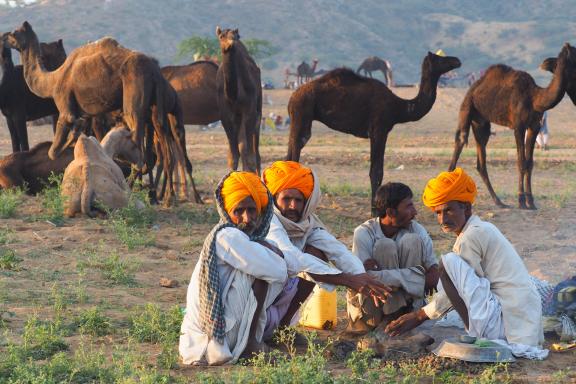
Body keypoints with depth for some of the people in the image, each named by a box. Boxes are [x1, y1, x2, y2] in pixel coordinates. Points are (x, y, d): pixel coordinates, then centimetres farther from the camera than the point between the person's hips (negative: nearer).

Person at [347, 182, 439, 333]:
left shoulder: (416, 230, -5)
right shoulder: (364, 233, -16)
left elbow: (434, 268, -14)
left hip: (405, 298, 3)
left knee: (412, 241, -18)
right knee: (385, 246, -25)